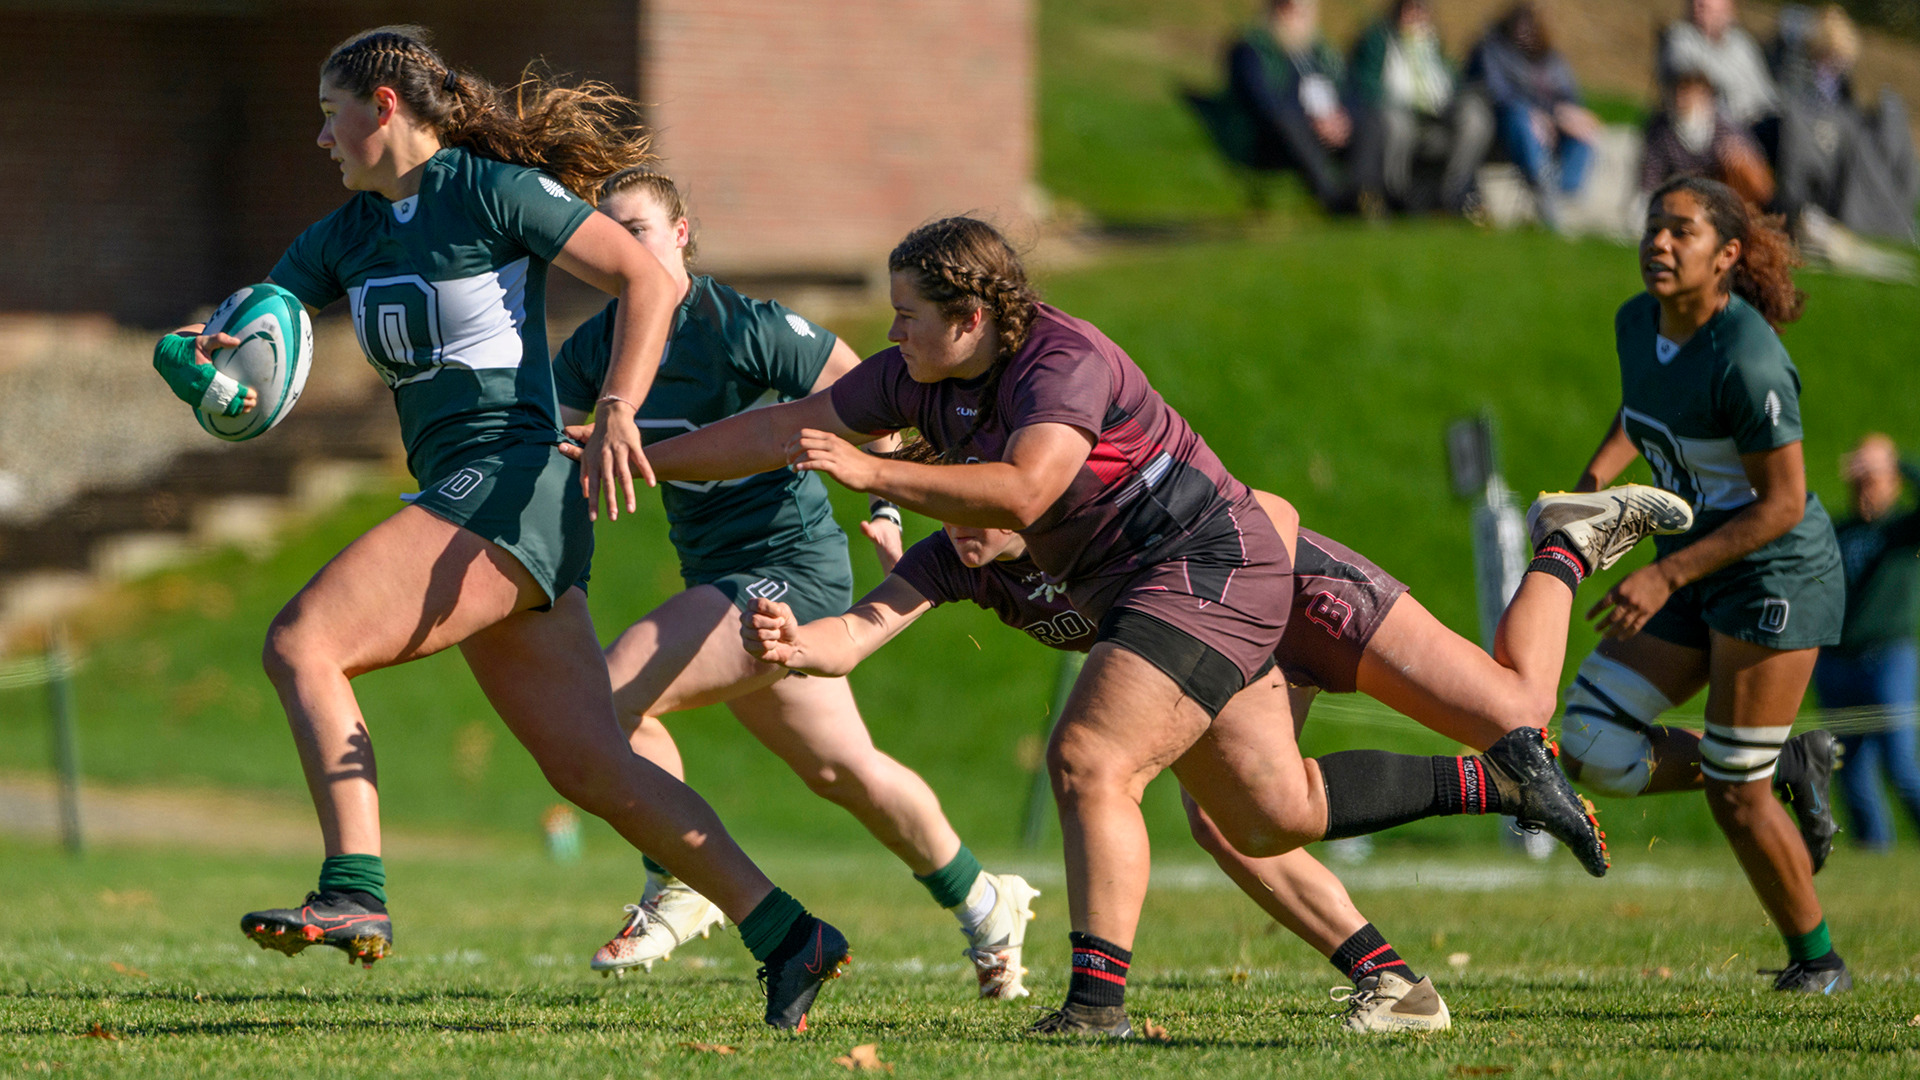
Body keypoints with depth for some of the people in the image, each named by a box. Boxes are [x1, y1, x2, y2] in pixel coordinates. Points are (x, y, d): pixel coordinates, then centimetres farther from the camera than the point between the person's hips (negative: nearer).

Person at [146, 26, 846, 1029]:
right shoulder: (347, 234, 17)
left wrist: (615, 413, -20)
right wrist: (201, 350, -9)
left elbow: (649, 277, -8)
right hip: (461, 499, 8)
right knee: (593, 768, 4)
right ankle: (787, 936, 6)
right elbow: (252, 319, 15)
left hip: (511, 485, -8)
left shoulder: (496, 192, -5)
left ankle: (354, 893, -28)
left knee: (301, 641, -19)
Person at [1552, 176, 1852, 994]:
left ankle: (1817, 958, 18)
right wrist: (1595, 477, 2)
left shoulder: (1745, 359, -25)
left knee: (1734, 797, -4)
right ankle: (1788, 769, 16)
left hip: (1778, 573, -8)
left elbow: (1783, 504, -21)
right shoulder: (1637, 323, 0)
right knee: (1592, 749, -3)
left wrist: (1666, 577, -24)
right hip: (1694, 574, 8)